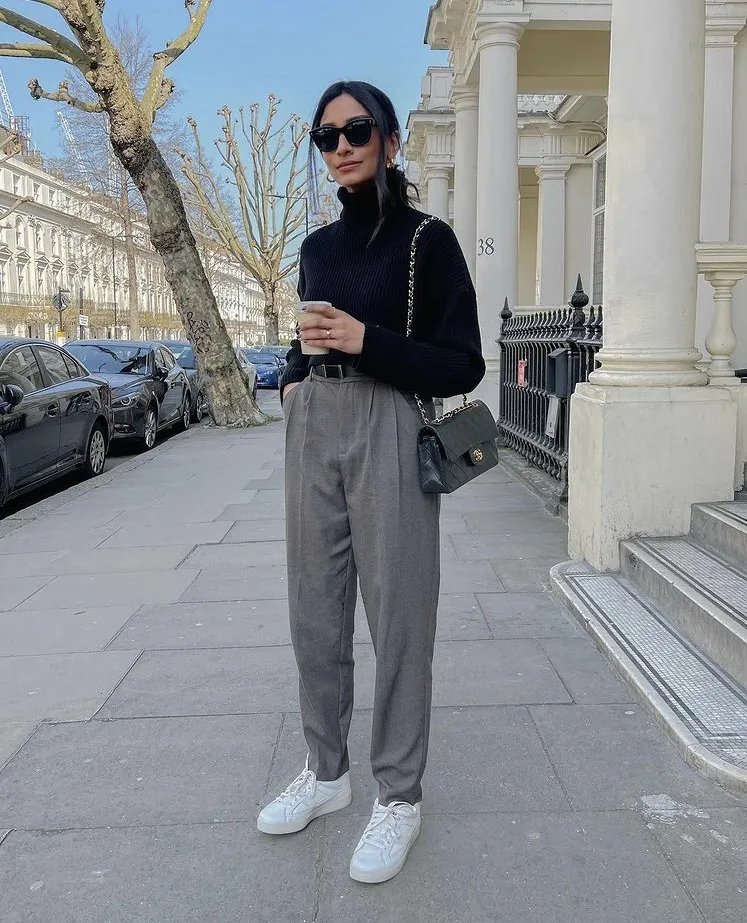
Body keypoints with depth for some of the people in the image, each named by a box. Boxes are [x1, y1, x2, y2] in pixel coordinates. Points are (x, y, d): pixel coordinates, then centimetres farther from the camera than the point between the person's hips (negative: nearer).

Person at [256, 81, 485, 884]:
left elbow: (463, 366, -7)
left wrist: (366, 342, -18)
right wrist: (291, 381, 3)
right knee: (315, 610, 11)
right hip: (311, 432, 6)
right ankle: (326, 772, 28)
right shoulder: (319, 245, 14)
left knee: (397, 615, 0)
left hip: (389, 434, -6)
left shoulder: (427, 240, -4)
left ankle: (399, 796, 15)